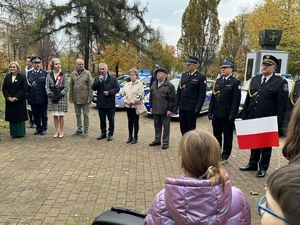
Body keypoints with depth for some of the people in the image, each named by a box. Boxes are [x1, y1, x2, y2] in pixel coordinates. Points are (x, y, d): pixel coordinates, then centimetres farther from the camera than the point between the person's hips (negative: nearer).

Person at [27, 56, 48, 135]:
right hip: (33, 99, 3)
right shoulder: (29, 73, 6)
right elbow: (27, 86, 6)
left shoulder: (45, 73, -2)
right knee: (36, 115, 10)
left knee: (43, 115, 8)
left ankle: (44, 129, 20)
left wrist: (48, 97, -6)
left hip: (43, 98, -2)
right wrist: (28, 97, 1)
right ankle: (38, 128, 23)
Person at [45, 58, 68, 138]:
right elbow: (47, 86, 4)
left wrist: (60, 95, -13)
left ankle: (61, 131, 15)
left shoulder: (63, 75, -1)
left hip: (61, 97, -2)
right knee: (55, 115, 7)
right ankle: (56, 131, 19)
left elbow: (66, 87, -4)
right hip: (52, 98, 2)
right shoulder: (49, 75, 6)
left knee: (61, 115, 2)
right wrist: (50, 95, -9)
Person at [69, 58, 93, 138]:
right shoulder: (73, 74, 7)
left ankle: (86, 131, 12)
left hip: (85, 98, -4)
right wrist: (71, 97, 5)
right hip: (76, 99, 4)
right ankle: (79, 130, 25)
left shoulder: (87, 73, -3)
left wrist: (90, 97, -11)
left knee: (86, 115, 3)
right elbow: (71, 87, 9)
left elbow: (90, 86, -6)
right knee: (78, 115, 13)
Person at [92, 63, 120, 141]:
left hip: (110, 103, -2)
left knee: (111, 119, 5)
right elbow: (93, 88, -4)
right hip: (100, 103, 3)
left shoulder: (113, 79, 1)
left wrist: (109, 92, -16)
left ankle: (110, 134, 16)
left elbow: (117, 88, -4)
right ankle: (103, 133, 25)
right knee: (102, 119, 13)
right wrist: (99, 80, -17)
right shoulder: (97, 78, 7)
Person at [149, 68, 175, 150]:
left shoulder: (169, 86, -8)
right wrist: (151, 107, 13)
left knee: (166, 127, 2)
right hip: (155, 110, 6)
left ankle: (165, 142, 11)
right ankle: (157, 140, 29)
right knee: (157, 126, 16)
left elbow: (172, 99, -10)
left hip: (165, 111, -6)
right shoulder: (154, 84, 12)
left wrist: (170, 109, -13)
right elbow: (151, 97, 17)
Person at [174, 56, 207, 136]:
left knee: (191, 129, 2)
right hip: (182, 107, 6)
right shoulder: (183, 75, 12)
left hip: (191, 108, -6)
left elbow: (202, 94, -9)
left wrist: (198, 108, -15)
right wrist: (176, 104, 8)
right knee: (183, 128, 12)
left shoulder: (201, 77, -6)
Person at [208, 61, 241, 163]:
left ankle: (225, 156, 16)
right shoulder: (218, 81, 13)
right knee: (216, 135, 13)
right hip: (216, 113, 6)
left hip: (227, 115, -6)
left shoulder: (235, 82, -6)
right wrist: (210, 111, 8)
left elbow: (236, 99, -11)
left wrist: (232, 114, -17)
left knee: (227, 136, 6)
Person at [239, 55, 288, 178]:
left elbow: (282, 105, -8)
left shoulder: (280, 83, -5)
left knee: (266, 144, 9)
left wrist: (278, 122, -13)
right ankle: (252, 164, 29)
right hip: (252, 118, 5)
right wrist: (244, 116, 7)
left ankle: (263, 167, 21)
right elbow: (248, 99, 11)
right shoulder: (254, 80, 10)